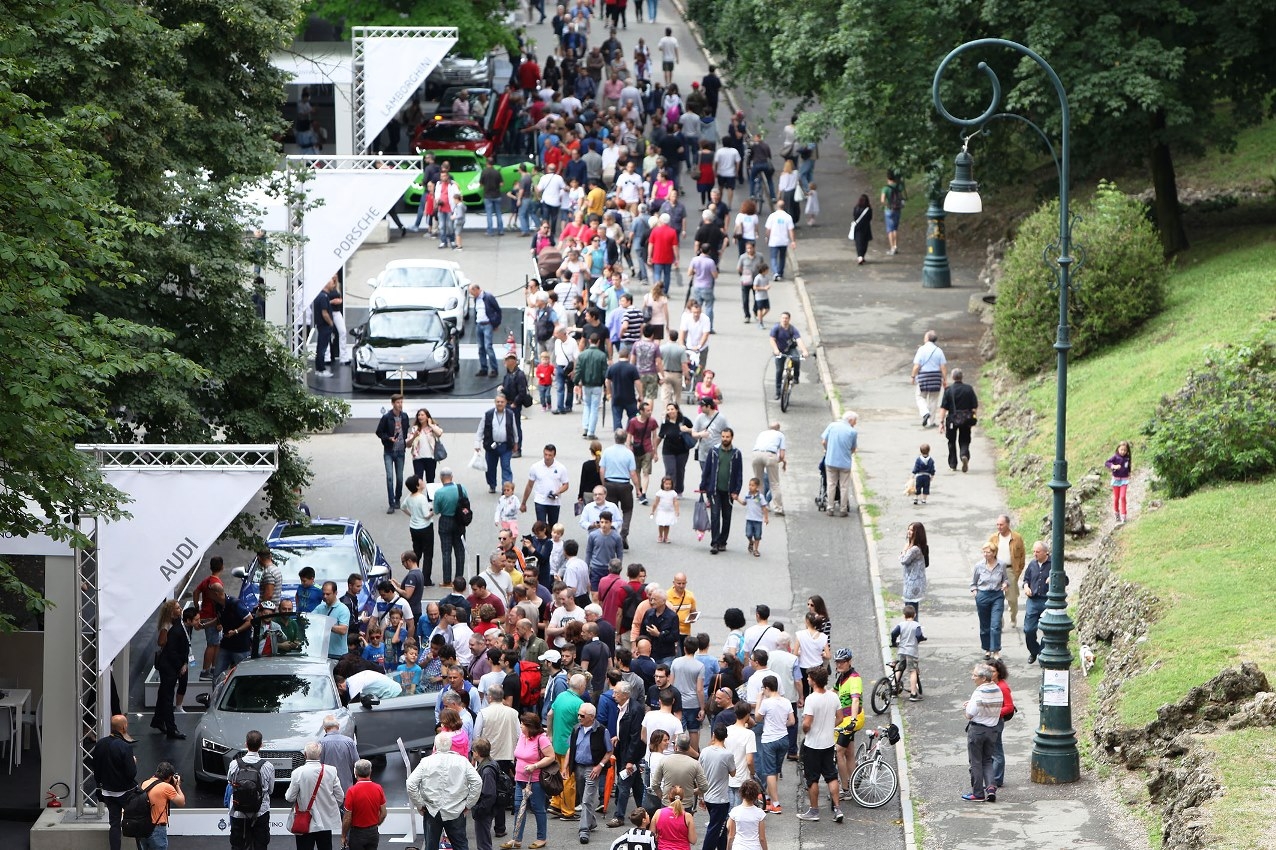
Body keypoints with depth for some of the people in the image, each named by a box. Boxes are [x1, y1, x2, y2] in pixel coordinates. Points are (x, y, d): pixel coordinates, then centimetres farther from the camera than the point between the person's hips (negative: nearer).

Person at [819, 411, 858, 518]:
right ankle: (843, 510, 13)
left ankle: (831, 509, 15)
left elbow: (823, 441, -2)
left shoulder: (832, 425, -3)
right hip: (845, 462, -2)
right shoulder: (853, 432, -8)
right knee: (844, 487, 9)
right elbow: (854, 449, 2)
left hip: (830, 460, 2)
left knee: (831, 485, 13)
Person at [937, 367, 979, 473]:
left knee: (952, 442, 16)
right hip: (966, 419, 1)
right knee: (964, 441, 11)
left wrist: (941, 422, -6)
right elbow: (975, 406, 1)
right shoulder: (969, 389, -2)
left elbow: (943, 408, -10)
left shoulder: (949, 390, -8)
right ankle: (965, 455, -20)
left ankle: (953, 465, 19)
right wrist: (974, 419, 11)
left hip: (952, 420, -1)